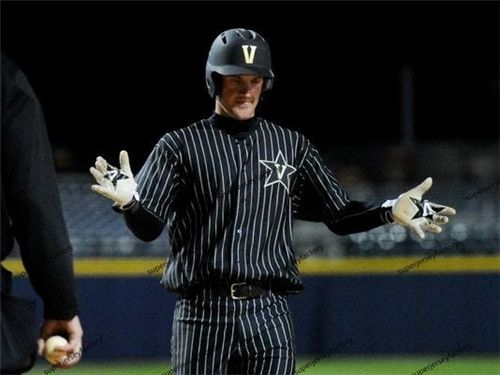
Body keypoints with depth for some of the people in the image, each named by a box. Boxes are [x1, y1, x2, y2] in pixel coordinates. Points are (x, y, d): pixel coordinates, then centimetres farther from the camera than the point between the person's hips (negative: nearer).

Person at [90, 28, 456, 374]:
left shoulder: (293, 147, 13)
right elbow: (148, 227, -2)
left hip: (269, 314, 2)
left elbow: (340, 214, 13)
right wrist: (129, 201, -25)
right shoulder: (180, 146, 4)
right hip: (202, 313, -2)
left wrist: (391, 211, -5)